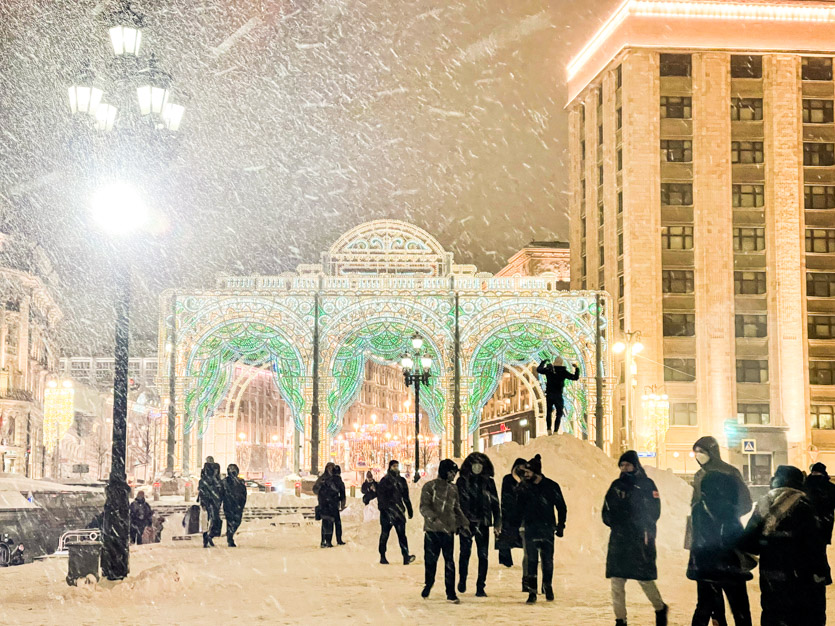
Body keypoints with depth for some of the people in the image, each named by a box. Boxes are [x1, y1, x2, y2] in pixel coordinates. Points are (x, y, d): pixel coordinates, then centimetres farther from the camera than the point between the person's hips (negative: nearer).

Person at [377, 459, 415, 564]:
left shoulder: (402, 480, 13)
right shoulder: (384, 481, -2)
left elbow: (406, 497, 19)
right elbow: (380, 496, -8)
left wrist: (409, 510, 17)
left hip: (398, 511, 3)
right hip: (387, 511, -3)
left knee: (402, 534, -7)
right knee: (385, 534, 4)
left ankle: (406, 556, -15)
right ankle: (382, 557, 12)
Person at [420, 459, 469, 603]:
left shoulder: (453, 488, 14)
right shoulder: (430, 487, -3)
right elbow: (424, 507, -11)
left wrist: (464, 523, 15)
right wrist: (435, 519, -26)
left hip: (448, 531, 4)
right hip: (432, 530, -3)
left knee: (450, 563, 0)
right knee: (430, 560, 4)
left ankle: (451, 594, 3)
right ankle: (428, 586, 27)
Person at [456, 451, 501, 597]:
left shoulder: (488, 482, 9)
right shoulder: (462, 481, 4)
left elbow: (495, 502, 10)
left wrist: (498, 521, 5)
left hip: (483, 523, 1)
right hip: (466, 523, -1)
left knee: (483, 555, -1)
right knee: (465, 552, -1)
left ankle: (480, 587, 5)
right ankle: (462, 580, 22)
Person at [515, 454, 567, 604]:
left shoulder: (551, 486, -2)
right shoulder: (524, 487, 3)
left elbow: (561, 507, 6)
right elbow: (518, 507, 10)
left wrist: (560, 526, 4)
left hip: (547, 529, -1)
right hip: (529, 528, 1)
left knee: (547, 560, 5)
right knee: (530, 560, -3)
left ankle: (547, 587, 25)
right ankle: (531, 591, -1)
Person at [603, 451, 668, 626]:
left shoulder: (647, 484, 0)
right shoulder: (616, 485, 12)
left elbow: (654, 512, -4)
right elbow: (607, 511, 12)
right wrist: (614, 522, -6)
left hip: (640, 540, -4)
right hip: (618, 539, 4)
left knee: (645, 579, -1)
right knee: (616, 581, -1)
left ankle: (660, 608, 25)